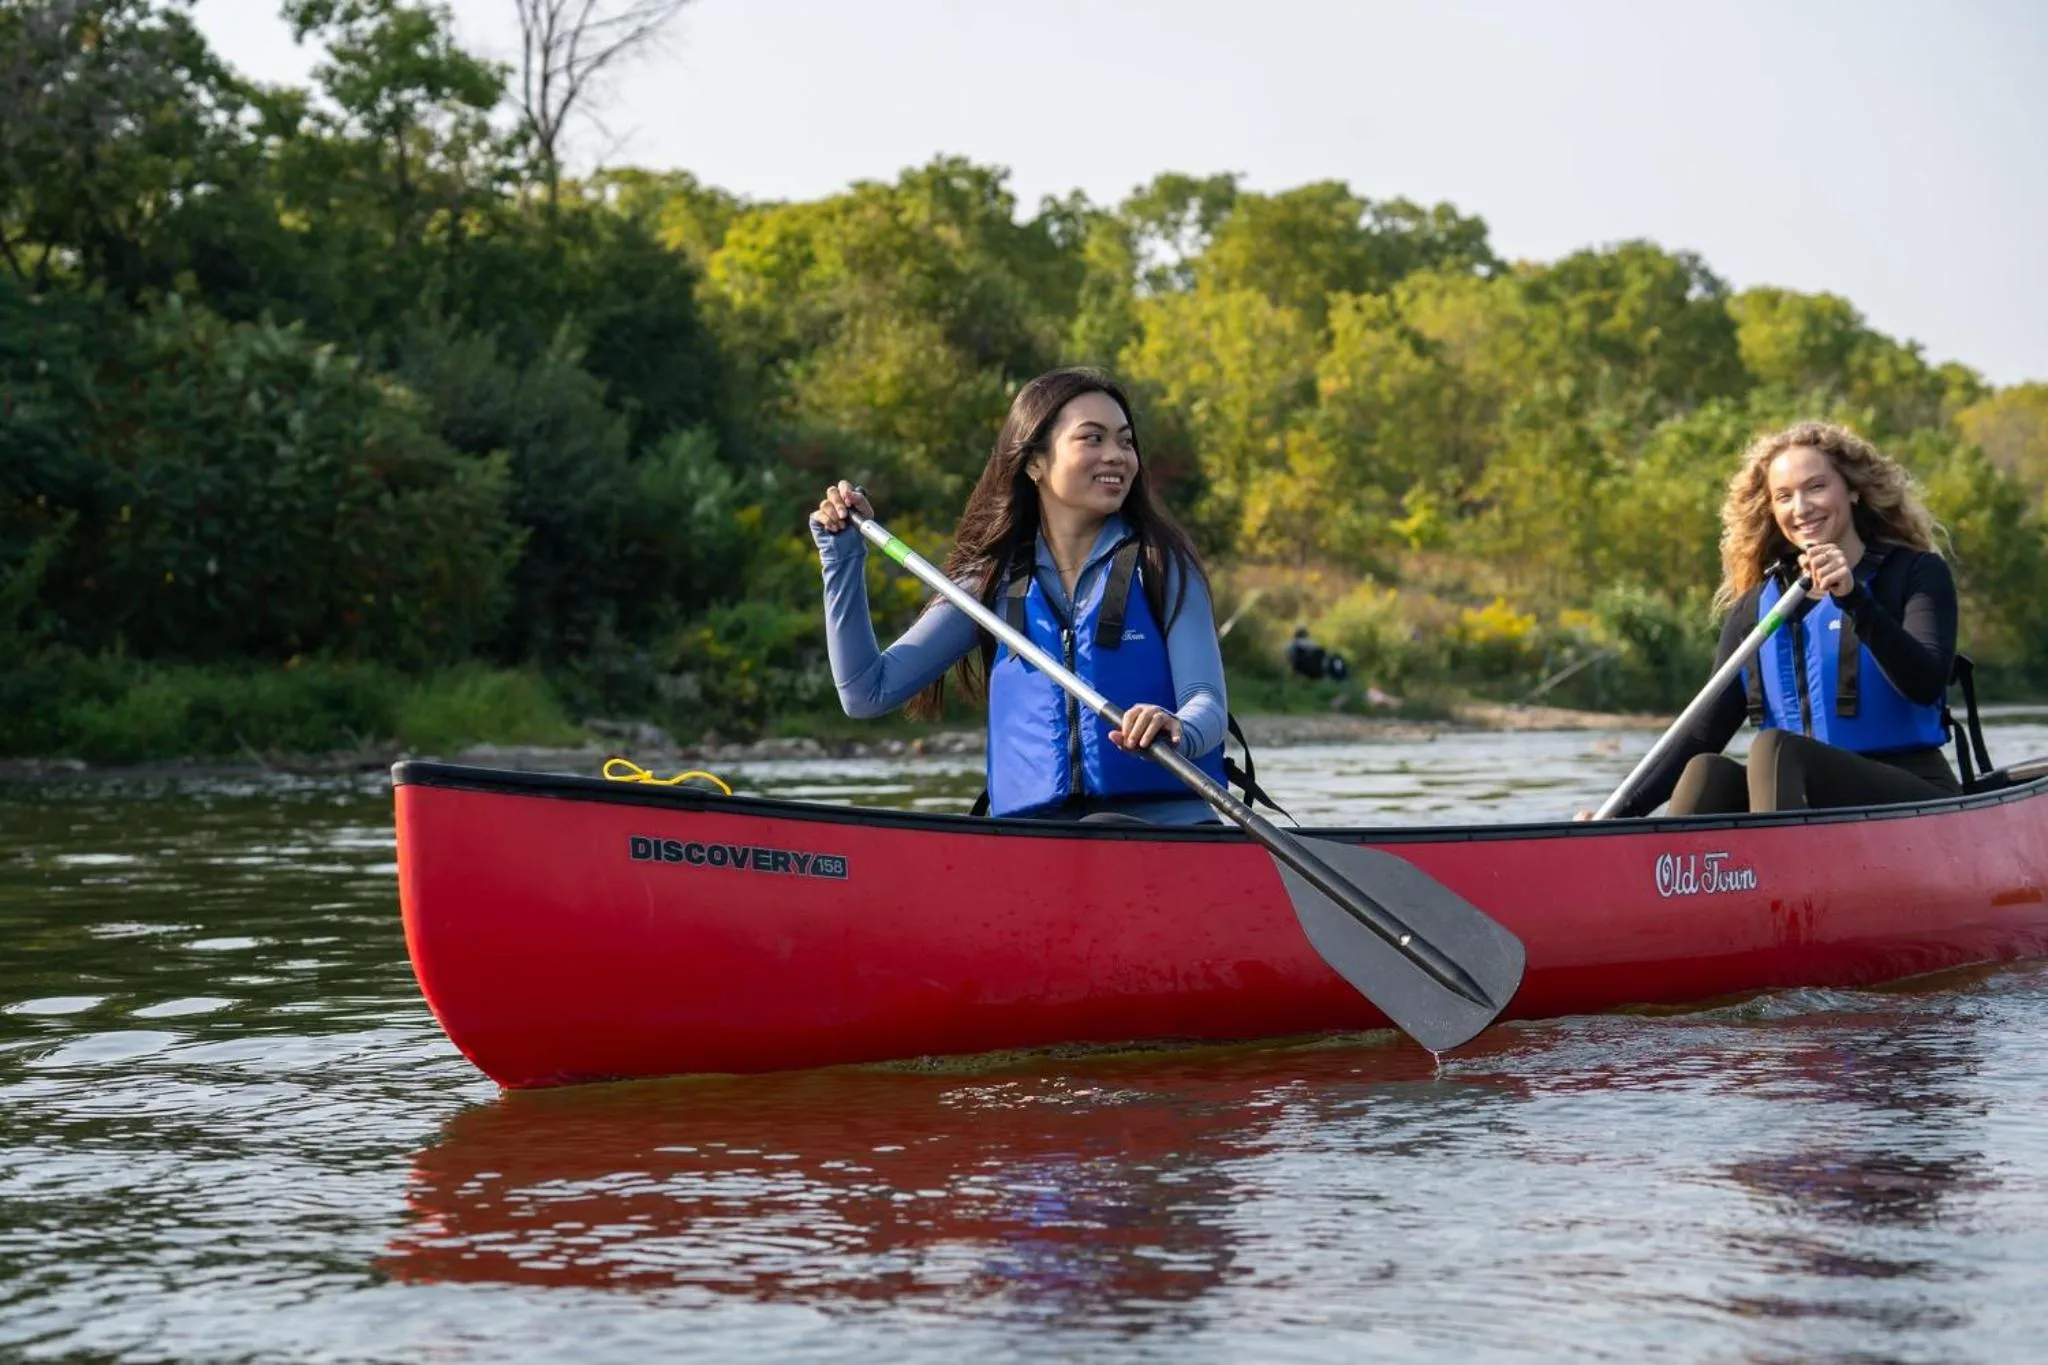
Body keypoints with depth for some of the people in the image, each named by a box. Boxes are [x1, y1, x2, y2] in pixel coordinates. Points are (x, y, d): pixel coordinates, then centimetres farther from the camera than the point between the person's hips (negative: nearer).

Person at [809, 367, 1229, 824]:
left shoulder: (1161, 565, 6)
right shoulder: (996, 582, 13)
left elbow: (1206, 705, -4)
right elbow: (867, 692, 11)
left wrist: (1176, 731, -28)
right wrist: (842, 555, 6)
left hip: (1162, 826, -2)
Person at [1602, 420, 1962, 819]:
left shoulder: (1917, 573, 4)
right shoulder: (1757, 607, 14)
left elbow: (1926, 684, -14)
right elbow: (1707, 732, 8)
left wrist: (1854, 598, -27)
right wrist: (1622, 815, -6)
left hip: (1915, 799, -4)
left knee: (1775, 749, -29)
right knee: (1708, 773, -24)